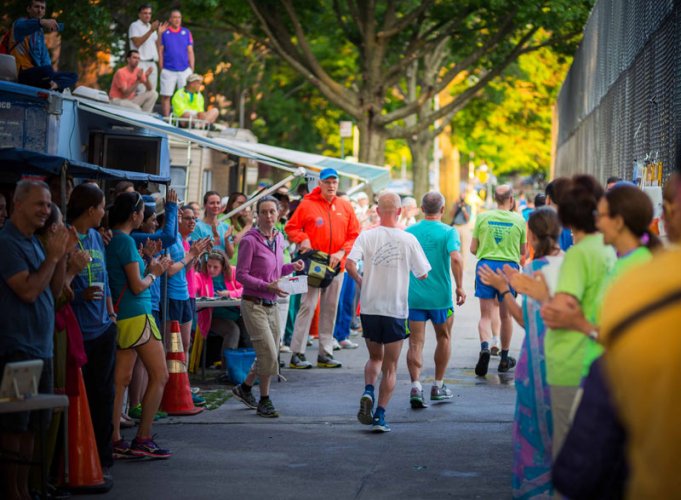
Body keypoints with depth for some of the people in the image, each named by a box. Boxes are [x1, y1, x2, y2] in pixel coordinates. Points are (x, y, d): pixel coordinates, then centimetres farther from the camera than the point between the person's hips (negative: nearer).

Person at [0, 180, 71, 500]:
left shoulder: (35, 243, 15)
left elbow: (54, 290, 15)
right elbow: (28, 290, -20)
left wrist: (62, 255, 4)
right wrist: (52, 256, -13)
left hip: (40, 348, 9)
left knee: (32, 426, 11)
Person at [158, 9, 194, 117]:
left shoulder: (186, 33, 8)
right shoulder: (164, 32, 2)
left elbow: (190, 52, 9)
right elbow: (160, 51, 4)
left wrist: (192, 70, 4)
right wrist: (161, 68, -1)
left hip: (185, 70, 2)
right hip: (168, 70, -1)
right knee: (166, 96, 0)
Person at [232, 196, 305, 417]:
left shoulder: (278, 238, 9)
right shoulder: (250, 241, -13)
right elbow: (241, 275, -13)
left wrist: (292, 267, 1)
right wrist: (267, 286, -22)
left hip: (272, 305, 7)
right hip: (254, 304, -7)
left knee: (270, 355, 13)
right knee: (268, 354, -10)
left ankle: (245, 388, 33)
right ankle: (264, 400, 4)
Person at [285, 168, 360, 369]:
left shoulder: (345, 207, 6)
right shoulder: (307, 205, -2)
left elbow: (354, 235, 7)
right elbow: (291, 227, 4)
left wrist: (342, 252, -8)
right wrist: (302, 239, -15)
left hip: (336, 266, 4)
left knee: (330, 309, 8)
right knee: (307, 306, -9)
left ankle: (325, 353, 14)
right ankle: (297, 353, -8)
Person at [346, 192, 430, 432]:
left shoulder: (367, 236, -4)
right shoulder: (408, 239, -5)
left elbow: (350, 264, -16)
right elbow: (423, 275, -1)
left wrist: (361, 281, 4)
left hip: (370, 307, 2)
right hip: (396, 309, -2)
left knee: (375, 357, 23)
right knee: (390, 367, 7)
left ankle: (368, 392, -3)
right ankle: (380, 416, 0)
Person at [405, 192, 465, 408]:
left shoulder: (408, 232, 3)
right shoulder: (448, 232, -6)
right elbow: (455, 258, -21)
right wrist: (460, 287, -14)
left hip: (413, 295, 2)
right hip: (440, 296, -1)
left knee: (416, 343, 1)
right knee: (443, 338, 18)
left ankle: (416, 386, -16)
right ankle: (438, 386, 24)